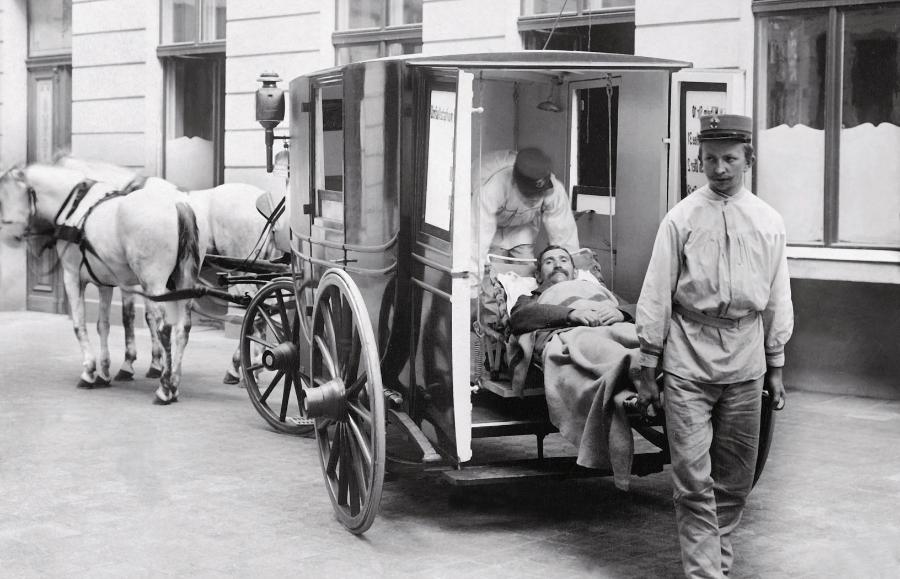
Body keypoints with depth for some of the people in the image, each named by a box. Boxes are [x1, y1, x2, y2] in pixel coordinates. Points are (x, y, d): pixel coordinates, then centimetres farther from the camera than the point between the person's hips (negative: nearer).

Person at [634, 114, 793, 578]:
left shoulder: (768, 222, 5)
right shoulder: (681, 218, -2)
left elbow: (778, 298, 11)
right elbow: (656, 295, -1)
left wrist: (775, 367, 12)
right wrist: (647, 371, -1)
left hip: (745, 365, 3)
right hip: (688, 361, -3)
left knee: (735, 477, 12)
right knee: (693, 478, -6)